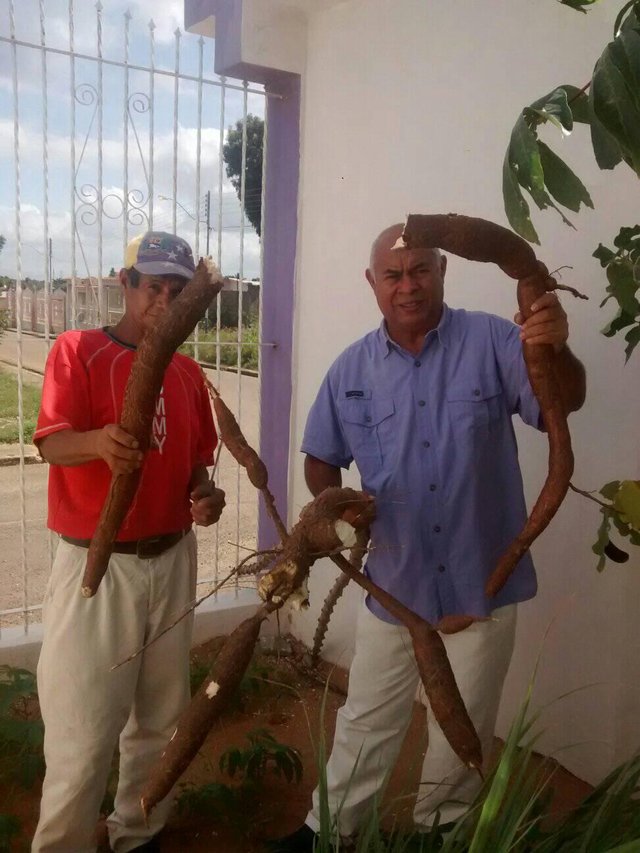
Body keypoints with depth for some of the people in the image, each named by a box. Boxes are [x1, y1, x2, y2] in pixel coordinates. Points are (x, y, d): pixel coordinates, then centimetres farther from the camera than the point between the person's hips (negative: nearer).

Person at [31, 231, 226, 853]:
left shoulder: (188, 371, 9)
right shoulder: (77, 350, -7)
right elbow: (51, 443, -20)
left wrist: (203, 492, -5)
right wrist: (101, 442, -42)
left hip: (172, 561, 6)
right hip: (96, 566, -5)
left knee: (161, 716, 16)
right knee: (83, 732, -1)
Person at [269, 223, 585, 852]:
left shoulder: (492, 341, -12)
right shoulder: (352, 370, -2)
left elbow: (563, 404, -20)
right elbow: (320, 458, 6)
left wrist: (556, 350, -42)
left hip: (482, 582, -1)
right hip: (394, 582, 2)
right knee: (365, 724, 20)